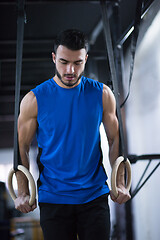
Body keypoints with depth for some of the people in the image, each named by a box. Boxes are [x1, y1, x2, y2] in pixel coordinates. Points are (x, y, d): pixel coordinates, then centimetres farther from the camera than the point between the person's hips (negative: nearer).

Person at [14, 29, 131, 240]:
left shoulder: (102, 94, 0)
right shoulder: (35, 99, -5)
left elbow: (115, 139, 7)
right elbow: (22, 147, 1)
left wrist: (120, 183, 0)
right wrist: (23, 193, -4)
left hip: (95, 196, 1)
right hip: (53, 198, -1)